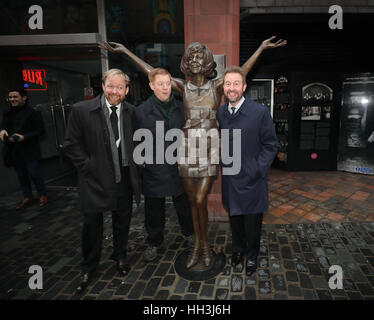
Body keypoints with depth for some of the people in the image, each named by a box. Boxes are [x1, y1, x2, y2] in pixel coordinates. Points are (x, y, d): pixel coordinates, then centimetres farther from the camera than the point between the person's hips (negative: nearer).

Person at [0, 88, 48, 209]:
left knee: (34, 173, -3)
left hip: (29, 150, -6)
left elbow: (40, 131, -9)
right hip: (13, 150, 6)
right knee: (21, 175, 12)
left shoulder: (33, 113, -7)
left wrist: (24, 137, -19)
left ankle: (43, 195, 15)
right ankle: (27, 197, 25)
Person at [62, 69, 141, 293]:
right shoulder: (82, 110, -11)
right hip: (96, 179, -2)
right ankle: (89, 267, 36)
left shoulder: (131, 111, 0)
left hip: (124, 178, 3)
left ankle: (120, 256, 44)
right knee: (92, 224, 11)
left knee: (123, 220, 18)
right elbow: (71, 145, -5)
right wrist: (88, 166, -11)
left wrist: (133, 163, 2)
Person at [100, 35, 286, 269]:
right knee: (193, 201, 10)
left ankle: (204, 245, 20)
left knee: (200, 200, -6)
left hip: (210, 147, -2)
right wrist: (125, 51, 7)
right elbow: (152, 72, 6)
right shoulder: (183, 86, 6)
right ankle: (199, 246, 28)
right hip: (188, 147, 3)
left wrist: (261, 48, -14)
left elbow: (241, 73, -9)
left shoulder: (216, 85, 2)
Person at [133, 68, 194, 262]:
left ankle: (188, 232, 45)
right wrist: (141, 163, -7)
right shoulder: (141, 112, -6)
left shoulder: (181, 108, 1)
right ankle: (154, 242, 37)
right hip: (154, 171, -1)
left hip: (179, 168, 2)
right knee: (154, 210, 14)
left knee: (184, 206, 18)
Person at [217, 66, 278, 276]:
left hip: (252, 180, -4)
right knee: (234, 218, 20)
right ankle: (238, 249, 45)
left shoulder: (260, 112, -12)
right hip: (229, 179, 4)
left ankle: (252, 255, 37)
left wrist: (257, 170, -12)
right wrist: (224, 164, 5)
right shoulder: (220, 113, 3)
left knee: (252, 221, 11)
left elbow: (271, 145, -7)